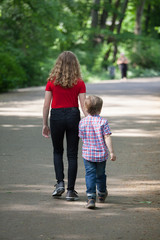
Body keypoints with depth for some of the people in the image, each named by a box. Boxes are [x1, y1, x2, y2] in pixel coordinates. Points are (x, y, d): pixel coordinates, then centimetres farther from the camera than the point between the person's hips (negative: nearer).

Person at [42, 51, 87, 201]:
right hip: (73, 116, 0)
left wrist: (45, 124, 6)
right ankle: (70, 190, 5)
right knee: (72, 154, 6)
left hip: (56, 117, 0)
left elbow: (46, 105, -2)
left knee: (57, 151, 19)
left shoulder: (52, 82, -3)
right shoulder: (79, 83, -3)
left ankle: (60, 183, 4)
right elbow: (84, 105, -6)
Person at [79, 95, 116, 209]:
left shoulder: (82, 122, -1)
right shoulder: (103, 122, -10)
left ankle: (91, 197, -18)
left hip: (87, 154, 1)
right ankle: (102, 194, 38)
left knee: (90, 175, -1)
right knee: (101, 174, 17)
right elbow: (107, 138, -14)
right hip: (101, 153, -1)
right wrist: (112, 152, -12)